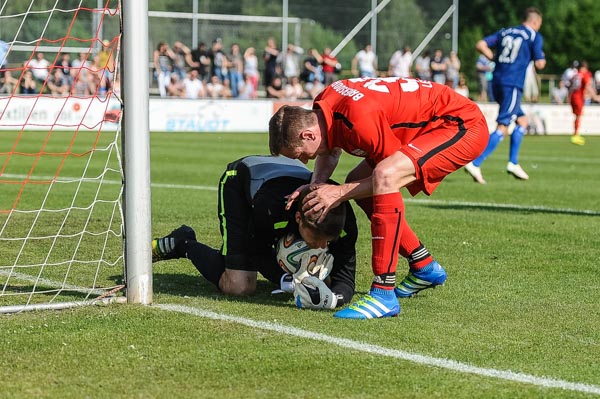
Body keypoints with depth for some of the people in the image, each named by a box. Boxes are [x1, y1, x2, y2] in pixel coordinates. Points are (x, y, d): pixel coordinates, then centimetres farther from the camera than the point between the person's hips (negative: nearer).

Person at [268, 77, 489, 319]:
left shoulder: (359, 120, -32)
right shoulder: (322, 105, -4)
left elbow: (387, 173, -21)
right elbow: (330, 150, 16)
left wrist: (340, 192, -18)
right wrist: (316, 185, -1)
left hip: (462, 124, -10)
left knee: (384, 176, -31)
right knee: (357, 183, 13)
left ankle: (384, 294, -28)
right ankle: (425, 269, 25)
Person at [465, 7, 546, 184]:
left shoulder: (505, 32, 15)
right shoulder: (534, 37, -1)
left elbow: (481, 45, 8)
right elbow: (539, 64, -3)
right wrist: (542, 57, 18)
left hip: (497, 82, 8)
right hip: (512, 85, -7)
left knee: (522, 120, 21)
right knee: (502, 128, -9)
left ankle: (513, 163, 17)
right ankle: (475, 164, -20)